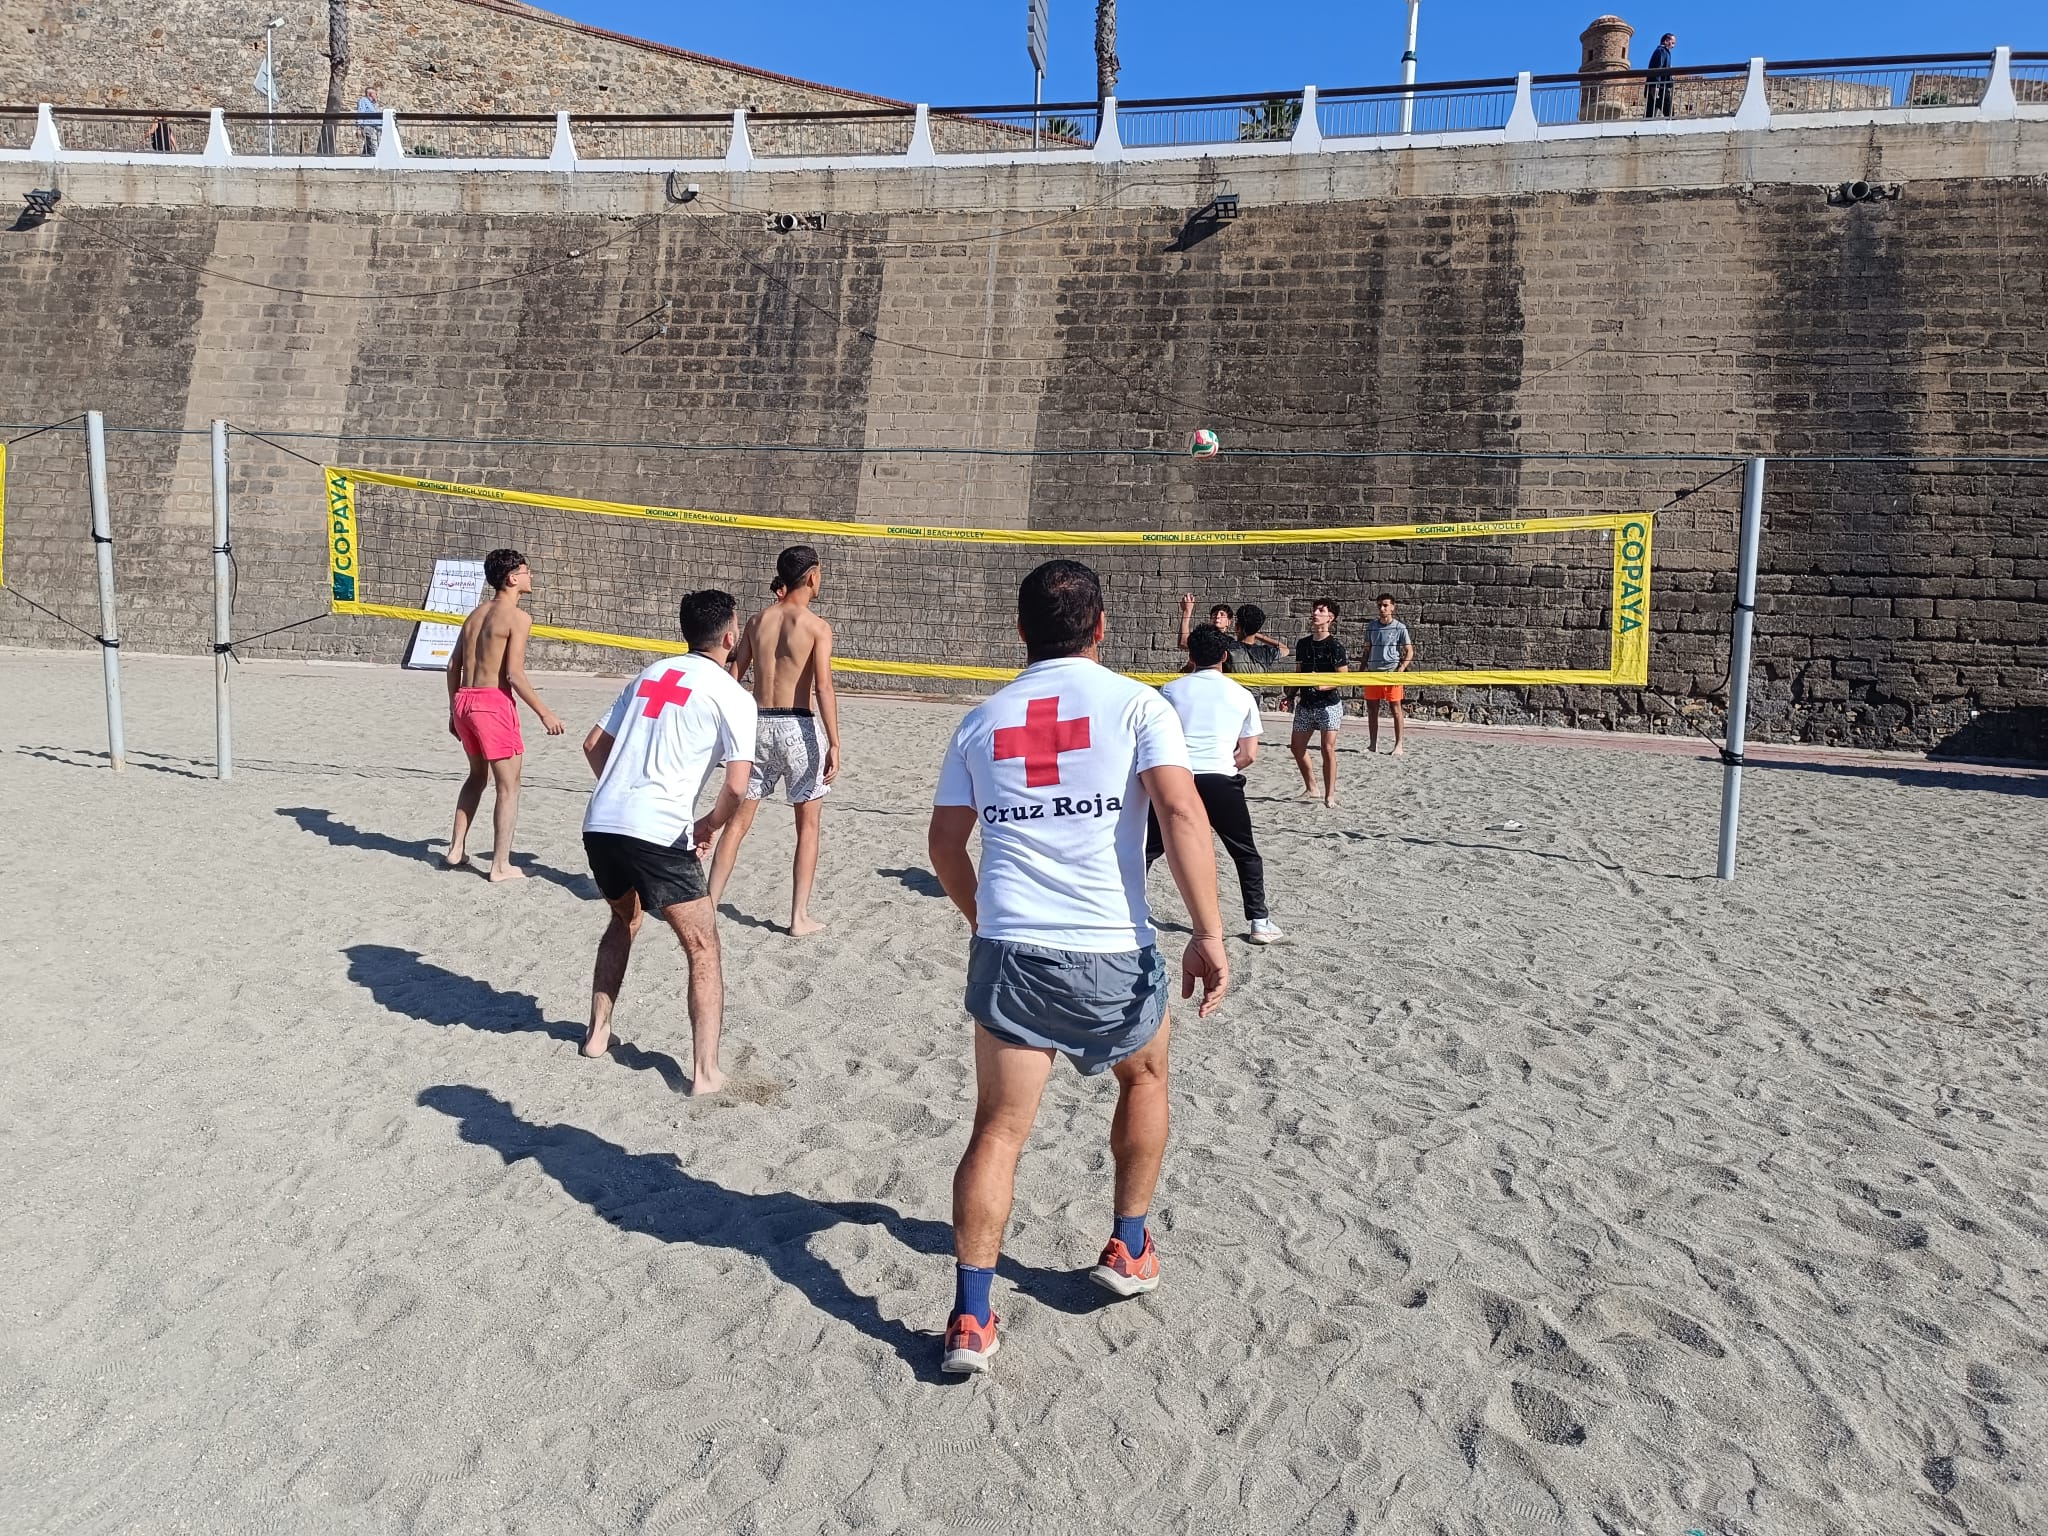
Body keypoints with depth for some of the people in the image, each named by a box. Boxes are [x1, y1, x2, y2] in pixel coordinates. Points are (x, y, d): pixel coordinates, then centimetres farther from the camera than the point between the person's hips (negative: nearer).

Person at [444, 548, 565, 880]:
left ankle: (457, 849, 27)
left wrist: (455, 710, 24)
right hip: (493, 702, -8)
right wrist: (544, 713, -12)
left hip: (464, 700, 8)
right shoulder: (517, 617, -9)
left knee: (477, 774, 25)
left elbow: (454, 665, 16)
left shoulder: (476, 614, 16)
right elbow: (514, 675, -16)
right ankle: (501, 865, 1)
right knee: (509, 786, 0)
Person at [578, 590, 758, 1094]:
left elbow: (594, 744, 20)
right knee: (703, 949, 7)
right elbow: (736, 787, -10)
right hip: (659, 835, -6)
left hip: (600, 824, 7)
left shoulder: (651, 673, 18)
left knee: (625, 920, 32)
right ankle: (705, 1071, 3)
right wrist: (708, 826, 8)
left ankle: (597, 1032, 36)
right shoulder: (733, 696, 0)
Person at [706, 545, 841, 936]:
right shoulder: (817, 627, -7)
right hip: (798, 728, -4)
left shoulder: (757, 621, 6)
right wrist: (834, 745, -16)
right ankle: (799, 917, 10)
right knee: (808, 826, 8)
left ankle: (710, 904, 16)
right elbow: (823, 688, -16)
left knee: (738, 821, 13)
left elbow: (733, 677, 7)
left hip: (758, 725, 4)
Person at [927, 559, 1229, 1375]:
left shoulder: (981, 720, 10)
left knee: (998, 1129, 9)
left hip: (1006, 949, 2)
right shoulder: (1135, 704, 0)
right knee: (1145, 1076, 27)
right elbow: (1179, 809, -14)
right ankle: (1128, 1249, 36)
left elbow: (945, 842, 13)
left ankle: (970, 1317, 5)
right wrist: (1208, 933, -15)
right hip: (1111, 952, -1)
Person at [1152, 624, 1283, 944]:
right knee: (1246, 854, 17)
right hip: (1222, 781, 0)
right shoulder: (1242, 695, 8)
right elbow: (1249, 755, 10)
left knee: (1147, 851, 13)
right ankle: (1260, 923, 17)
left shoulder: (1171, 690, 8)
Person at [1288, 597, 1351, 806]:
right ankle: (1311, 788, 23)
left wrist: (1323, 685, -23)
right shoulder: (1303, 644, 7)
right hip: (1305, 704, 6)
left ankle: (1330, 795, 2)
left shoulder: (1335, 645, -9)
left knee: (1328, 749, -6)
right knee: (1296, 746, 7)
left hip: (1329, 704, -6)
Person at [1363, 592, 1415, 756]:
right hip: (1373, 672, 4)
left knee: (1395, 708, 0)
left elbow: (1409, 652, -1)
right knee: (1371, 708, 6)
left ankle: (1399, 744, 5)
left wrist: (1400, 669, -13)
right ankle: (1373, 744, 15)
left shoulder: (1400, 628, -3)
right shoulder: (1371, 626, 9)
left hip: (1392, 673, -4)